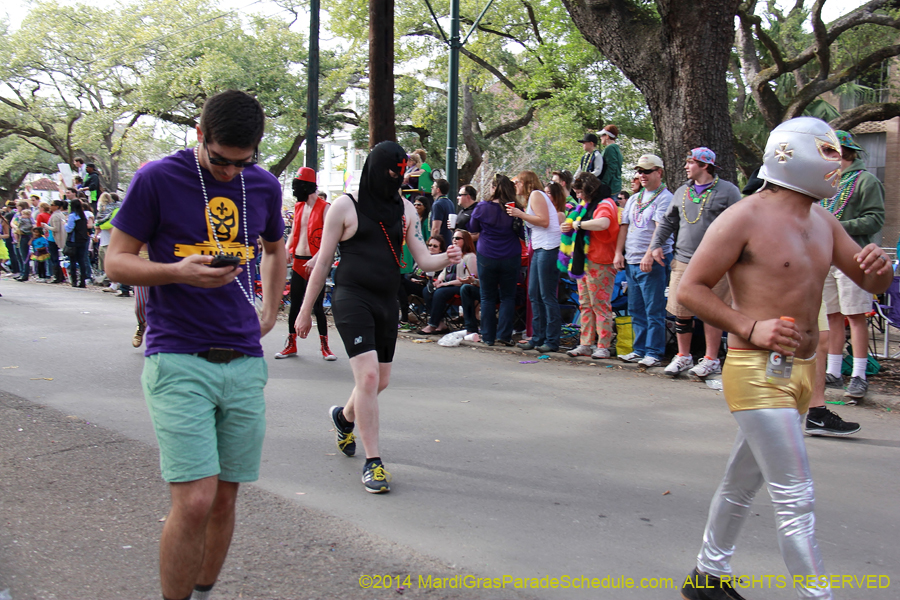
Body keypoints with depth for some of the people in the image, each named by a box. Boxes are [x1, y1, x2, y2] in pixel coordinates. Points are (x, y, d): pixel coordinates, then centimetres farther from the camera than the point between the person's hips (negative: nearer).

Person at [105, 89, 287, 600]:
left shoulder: (265, 186, 9)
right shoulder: (157, 179, -5)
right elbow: (117, 261, -3)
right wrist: (179, 272, -20)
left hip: (244, 361, 5)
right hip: (178, 360, -4)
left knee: (226, 498, 8)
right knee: (195, 501, -13)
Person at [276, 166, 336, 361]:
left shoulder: (325, 208, -10)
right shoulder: (298, 207, 13)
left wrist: (316, 259, -25)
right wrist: (287, 249, 3)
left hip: (315, 264, -7)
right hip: (298, 262, 7)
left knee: (317, 305, -4)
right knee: (294, 304, 10)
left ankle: (324, 345, 7)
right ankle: (291, 344, 19)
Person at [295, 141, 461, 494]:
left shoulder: (405, 210, 10)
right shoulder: (345, 206, -3)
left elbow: (423, 260, 7)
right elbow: (323, 262, 0)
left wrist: (446, 259, -16)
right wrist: (306, 310, 2)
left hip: (387, 301, 6)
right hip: (352, 297, -5)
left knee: (379, 382, 13)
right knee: (368, 375, -17)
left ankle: (344, 417, 46)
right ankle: (373, 462, -9)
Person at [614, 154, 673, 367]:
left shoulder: (665, 198, -5)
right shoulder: (634, 199, 19)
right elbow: (624, 227, 19)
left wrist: (649, 255, -26)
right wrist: (618, 252, 6)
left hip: (653, 262, -8)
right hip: (631, 262, 8)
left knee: (654, 310, -6)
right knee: (635, 309, 11)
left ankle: (654, 353, -2)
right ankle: (639, 349, 18)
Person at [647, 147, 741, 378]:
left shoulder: (728, 191, -1)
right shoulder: (682, 192, 16)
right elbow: (668, 221, 23)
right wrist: (657, 244, 12)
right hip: (683, 261, 5)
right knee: (680, 311, 5)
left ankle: (711, 359, 10)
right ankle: (683, 356, 18)